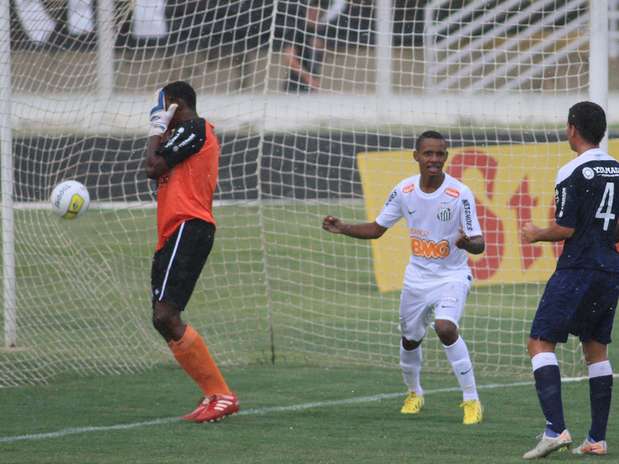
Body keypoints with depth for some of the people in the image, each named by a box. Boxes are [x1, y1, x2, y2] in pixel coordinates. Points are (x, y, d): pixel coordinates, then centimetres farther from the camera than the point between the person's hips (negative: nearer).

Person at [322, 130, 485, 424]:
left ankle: (471, 401, -18)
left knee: (446, 328, -29)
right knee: (410, 339, 16)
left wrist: (467, 243, -42)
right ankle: (414, 393, 46)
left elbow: (479, 244, -18)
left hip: (452, 276, -5)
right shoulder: (404, 191, -6)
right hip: (417, 276, 5)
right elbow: (377, 229, 6)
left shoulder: (460, 194, -19)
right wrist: (342, 229, -9)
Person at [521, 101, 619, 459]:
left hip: (578, 269, -7)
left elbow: (565, 229, -13)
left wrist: (537, 235, 5)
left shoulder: (573, 173, -11)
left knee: (541, 342, -6)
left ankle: (556, 429, -20)